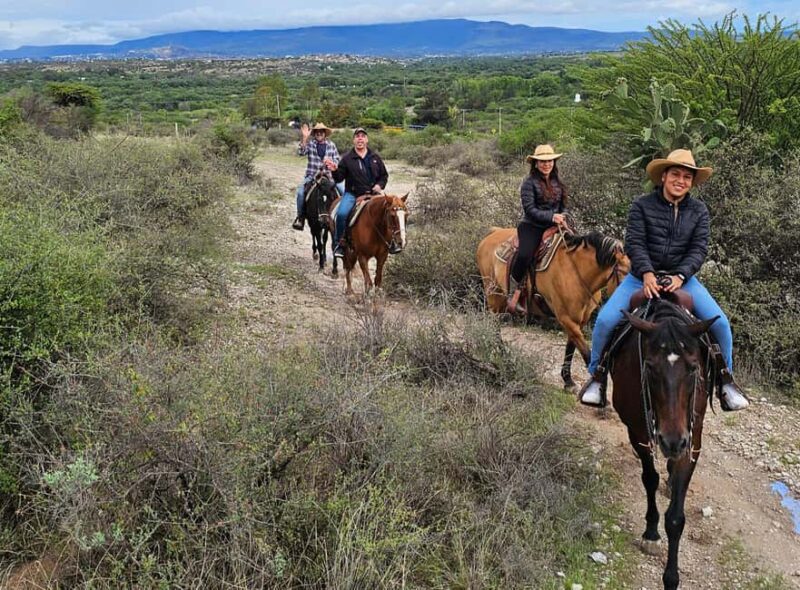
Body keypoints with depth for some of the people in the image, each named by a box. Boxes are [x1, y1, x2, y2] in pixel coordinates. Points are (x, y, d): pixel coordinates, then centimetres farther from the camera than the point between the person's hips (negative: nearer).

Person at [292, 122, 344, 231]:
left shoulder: (331, 145, 8)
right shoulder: (310, 144, 3)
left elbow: (337, 160, 9)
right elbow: (301, 152, -15)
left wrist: (330, 161, -13)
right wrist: (304, 138, -25)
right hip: (312, 176, -1)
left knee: (343, 190, -17)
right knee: (300, 191, -25)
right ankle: (300, 217, -10)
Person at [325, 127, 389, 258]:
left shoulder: (375, 158, 10)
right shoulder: (347, 159, 2)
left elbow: (384, 175, 19)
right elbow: (339, 178, 2)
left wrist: (380, 185, -1)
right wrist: (335, 171, -19)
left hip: (372, 194, 3)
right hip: (352, 194, -3)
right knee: (342, 213, -28)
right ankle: (339, 243, -10)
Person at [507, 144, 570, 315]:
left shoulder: (557, 183, 15)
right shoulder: (529, 182, -4)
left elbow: (563, 207, 21)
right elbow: (530, 209, -12)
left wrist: (563, 219, -1)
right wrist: (551, 217, -20)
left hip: (553, 227, 7)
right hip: (532, 226, -7)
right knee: (525, 255, -30)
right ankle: (513, 296, -20)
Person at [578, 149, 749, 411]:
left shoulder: (699, 211, 5)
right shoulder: (642, 205, -3)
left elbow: (698, 249, -4)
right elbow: (634, 242, -11)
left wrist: (680, 276, -21)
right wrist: (647, 274, -28)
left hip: (681, 278, 2)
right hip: (643, 276, -2)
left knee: (720, 323, -13)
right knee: (605, 320, -19)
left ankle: (726, 379, 11)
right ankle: (597, 375, 3)